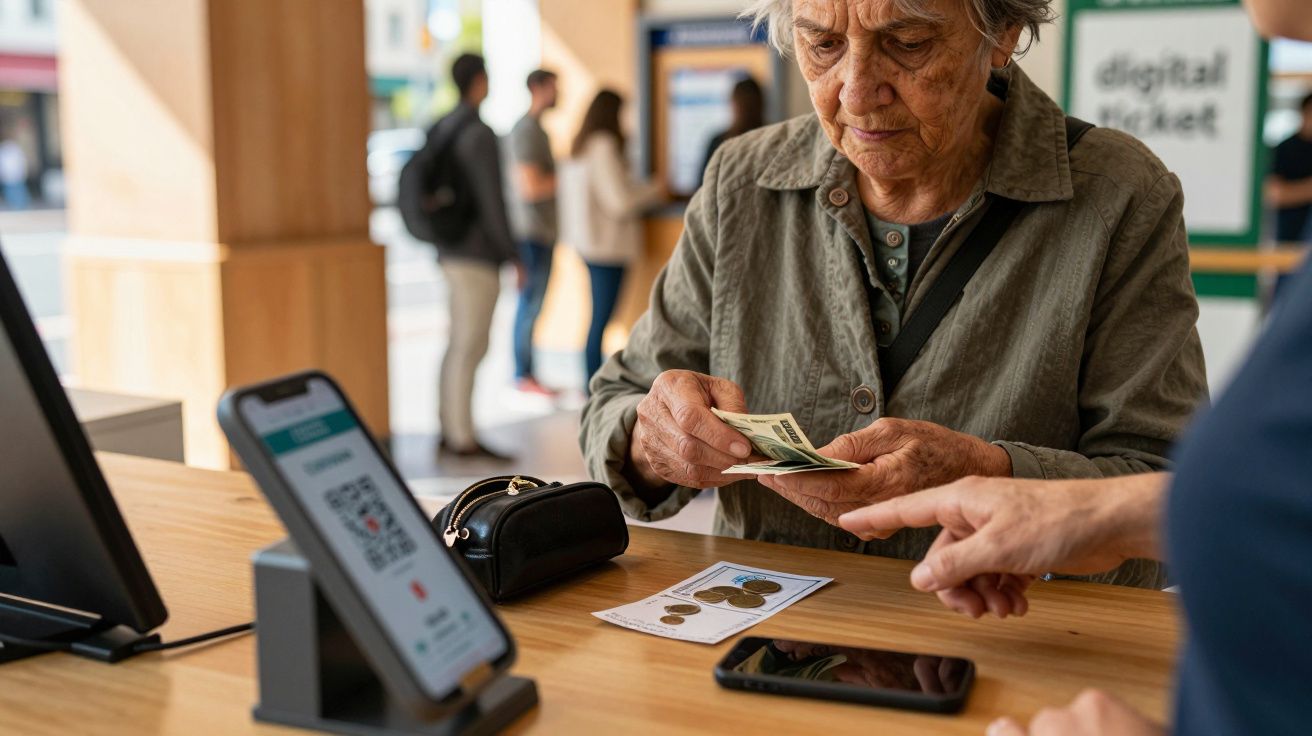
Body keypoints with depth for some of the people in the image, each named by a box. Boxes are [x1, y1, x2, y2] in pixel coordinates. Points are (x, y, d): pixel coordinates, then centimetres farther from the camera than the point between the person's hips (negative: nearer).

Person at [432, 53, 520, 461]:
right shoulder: (480, 134, -15)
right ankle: (463, 438, -1)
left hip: (450, 251, 9)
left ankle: (450, 430, 19)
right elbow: (492, 202, -18)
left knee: (460, 343, 14)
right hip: (478, 254, -9)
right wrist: (514, 257, -12)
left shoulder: (438, 130, 10)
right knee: (470, 346, -5)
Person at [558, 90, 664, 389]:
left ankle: (592, 381, 18)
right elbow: (620, 203, -19)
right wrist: (653, 192, -1)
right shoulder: (604, 147, -16)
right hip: (607, 244, -9)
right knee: (602, 317, -3)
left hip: (588, 239, 9)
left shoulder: (580, 146, 11)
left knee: (599, 315, 14)